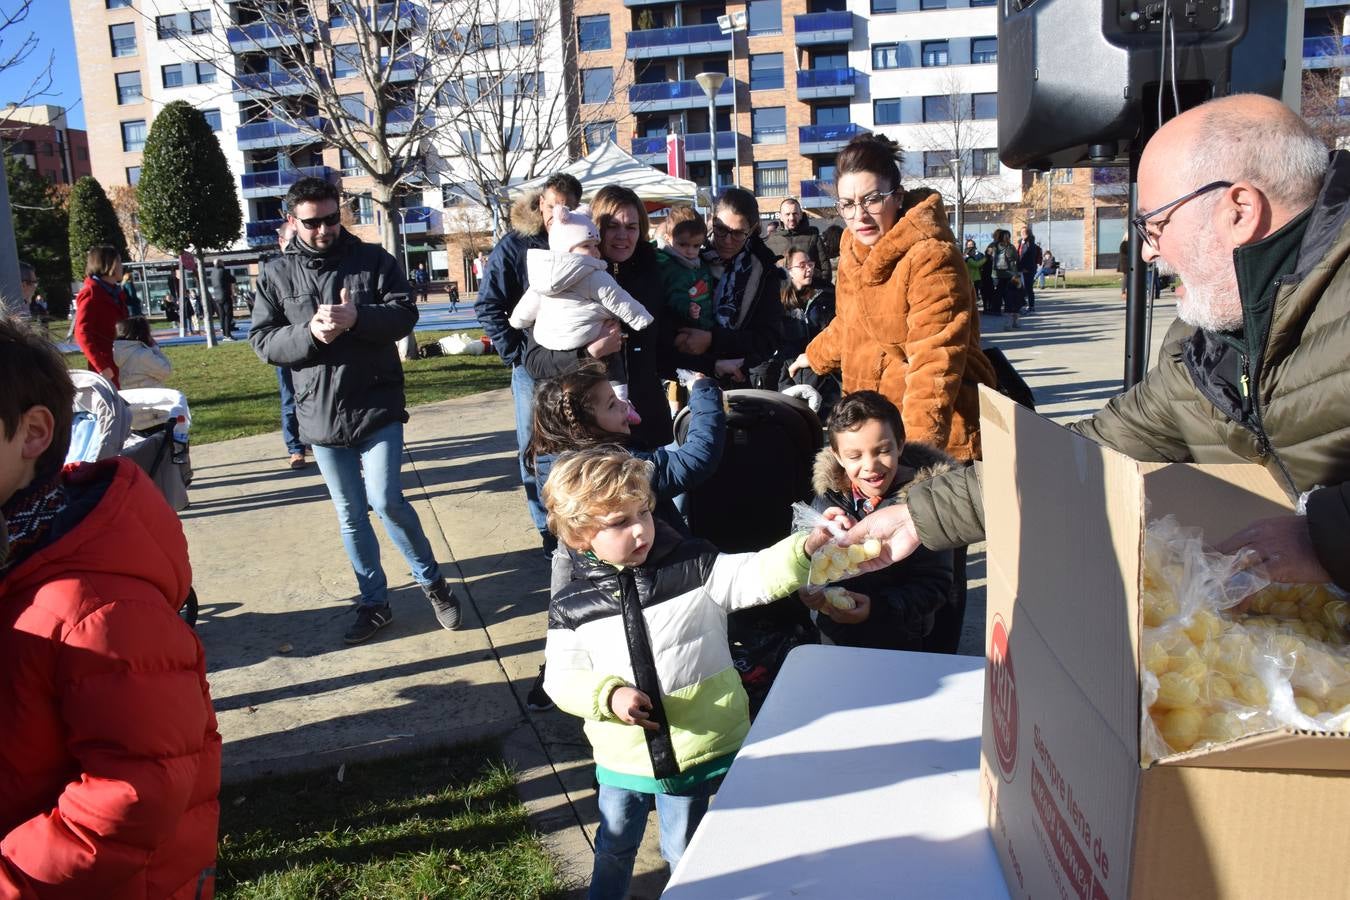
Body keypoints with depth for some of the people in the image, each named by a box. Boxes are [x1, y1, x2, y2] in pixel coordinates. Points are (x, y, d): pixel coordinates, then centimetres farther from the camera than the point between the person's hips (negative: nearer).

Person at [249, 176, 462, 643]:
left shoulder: (372, 259, 0)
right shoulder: (277, 273, 5)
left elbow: (405, 312, -8)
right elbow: (262, 340, 1)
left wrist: (356, 318, -25)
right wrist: (309, 333, -18)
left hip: (377, 406, -3)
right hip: (320, 415, 3)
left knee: (386, 501, -10)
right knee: (351, 515, 11)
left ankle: (432, 581, 13)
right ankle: (374, 601, 26)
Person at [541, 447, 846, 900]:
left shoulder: (694, 569, -12)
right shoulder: (571, 607, -9)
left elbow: (757, 576, -23)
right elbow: (561, 679, -5)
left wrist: (807, 546, -39)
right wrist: (609, 696, -22)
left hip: (696, 742, -1)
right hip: (623, 756, 2)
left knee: (683, 851, 17)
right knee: (615, 844, 24)